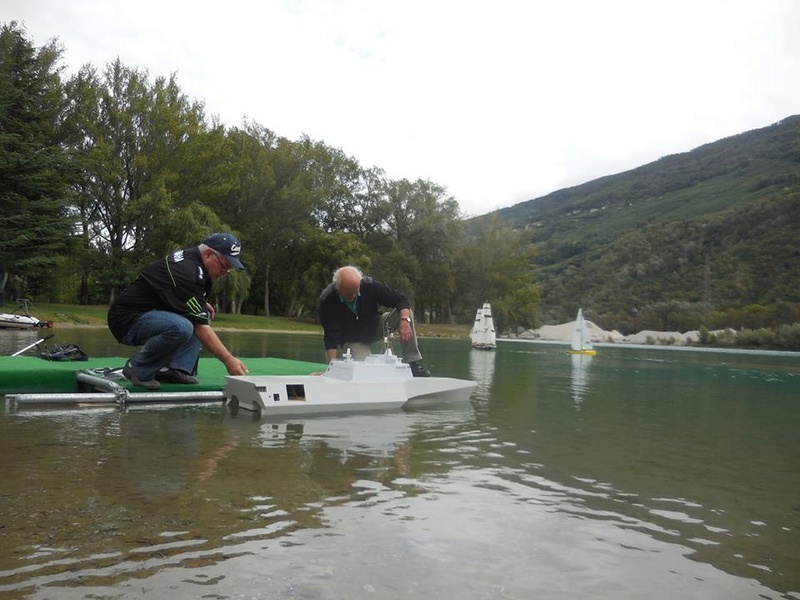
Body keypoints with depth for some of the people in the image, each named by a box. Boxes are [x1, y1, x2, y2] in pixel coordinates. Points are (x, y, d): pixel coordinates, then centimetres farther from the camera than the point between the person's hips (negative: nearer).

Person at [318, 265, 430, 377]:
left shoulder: (370, 285, -24)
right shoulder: (327, 300, -26)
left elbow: (401, 300, -19)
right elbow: (331, 336, -25)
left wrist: (405, 321, -39)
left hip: (375, 327, 3)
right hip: (352, 341, -2)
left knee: (404, 313, -21)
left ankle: (413, 363, -16)